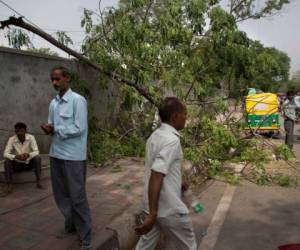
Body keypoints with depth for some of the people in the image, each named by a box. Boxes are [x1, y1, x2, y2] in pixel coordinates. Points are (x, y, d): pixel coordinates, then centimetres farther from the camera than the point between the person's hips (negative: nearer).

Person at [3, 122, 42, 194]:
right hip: (17, 164, 1)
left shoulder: (31, 138, -16)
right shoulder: (11, 139, -14)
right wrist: (15, 156, -42)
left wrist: (28, 155, -44)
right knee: (7, 161, -27)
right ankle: (9, 184, -22)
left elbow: (36, 152, -22)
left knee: (37, 158, -28)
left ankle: (38, 181, -23)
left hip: (29, 163, 0)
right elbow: (5, 154, -21)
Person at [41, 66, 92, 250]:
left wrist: (55, 129, -15)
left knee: (77, 196, 0)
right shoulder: (53, 103, 10)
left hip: (73, 156, -7)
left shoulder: (78, 100, -11)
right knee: (61, 194, 17)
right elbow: (52, 125, 16)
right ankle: (71, 225, 36)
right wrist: (48, 128, -6)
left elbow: (79, 129, -17)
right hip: (56, 153, 7)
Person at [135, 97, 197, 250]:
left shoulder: (155, 136, 5)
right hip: (169, 209, -8)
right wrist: (152, 214, -30)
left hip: (153, 205, 8)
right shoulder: (171, 140, -23)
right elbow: (156, 177, -30)